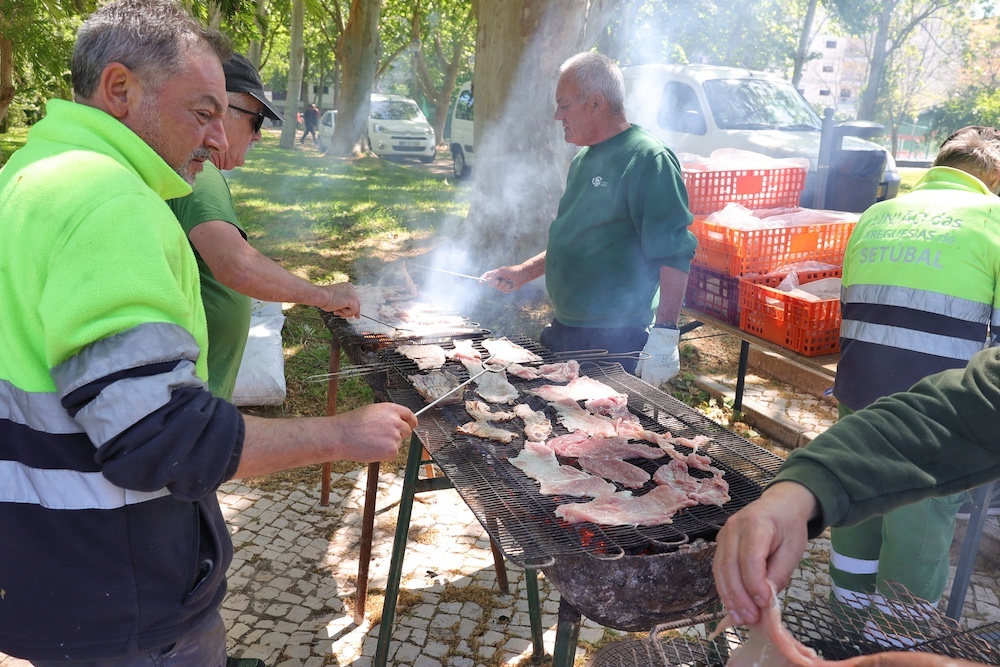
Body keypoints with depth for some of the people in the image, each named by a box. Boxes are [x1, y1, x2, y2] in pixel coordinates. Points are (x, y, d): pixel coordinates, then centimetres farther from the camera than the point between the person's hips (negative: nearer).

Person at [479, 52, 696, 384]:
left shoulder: (648, 159, -15)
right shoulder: (584, 160, 14)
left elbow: (674, 254, -21)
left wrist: (664, 335, -26)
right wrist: (525, 272, 20)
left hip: (615, 343, -8)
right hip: (564, 331, 9)